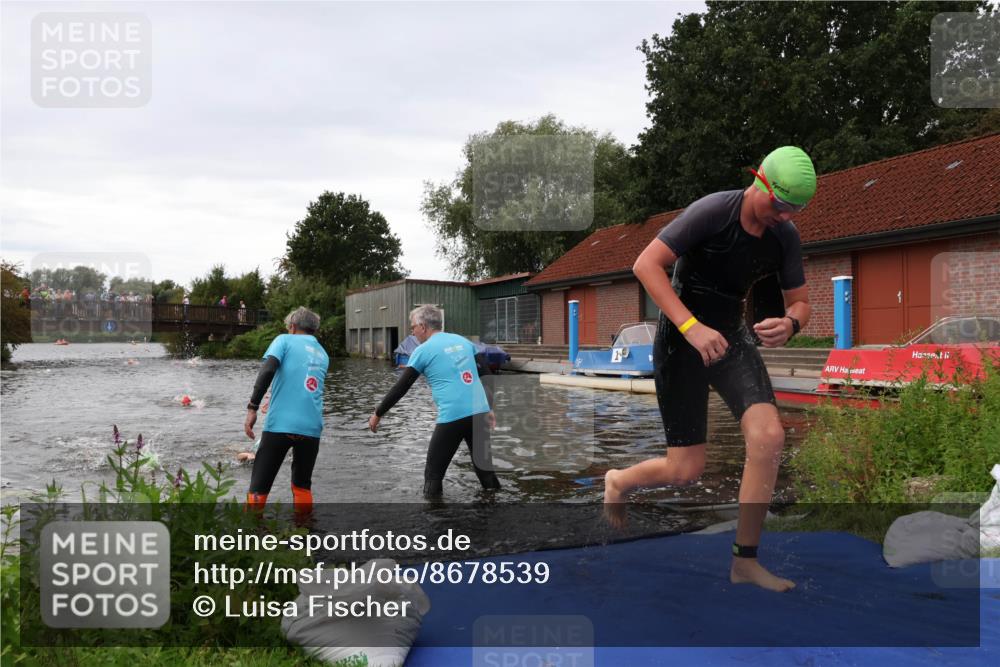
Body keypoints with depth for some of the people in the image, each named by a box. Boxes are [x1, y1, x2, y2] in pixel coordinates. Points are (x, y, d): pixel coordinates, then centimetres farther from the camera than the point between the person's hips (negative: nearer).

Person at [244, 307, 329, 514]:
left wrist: (252, 407, -12)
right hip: (312, 427, 4)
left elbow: (268, 369, -11)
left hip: (280, 424, -4)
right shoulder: (323, 355, 21)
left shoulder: (285, 340, 7)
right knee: (302, 486, 20)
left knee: (258, 488, 3)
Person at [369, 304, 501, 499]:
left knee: (433, 473, 7)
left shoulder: (423, 350, 0)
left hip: (453, 417, -6)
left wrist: (377, 414, 13)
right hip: (479, 413, 6)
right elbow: (485, 374, 16)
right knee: (483, 466, 18)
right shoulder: (462, 341, 15)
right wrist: (489, 408, 25)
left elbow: (400, 388, 3)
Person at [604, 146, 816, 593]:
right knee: (686, 470, -3)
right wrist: (692, 327, -34)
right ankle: (618, 481, 32)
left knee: (769, 438, -16)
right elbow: (646, 264, -24)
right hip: (680, 341, -5)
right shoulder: (713, 212, -19)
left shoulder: (785, 236, 0)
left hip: (732, 339, 6)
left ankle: (744, 561, -1)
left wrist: (789, 324, -19)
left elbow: (800, 303, 8)